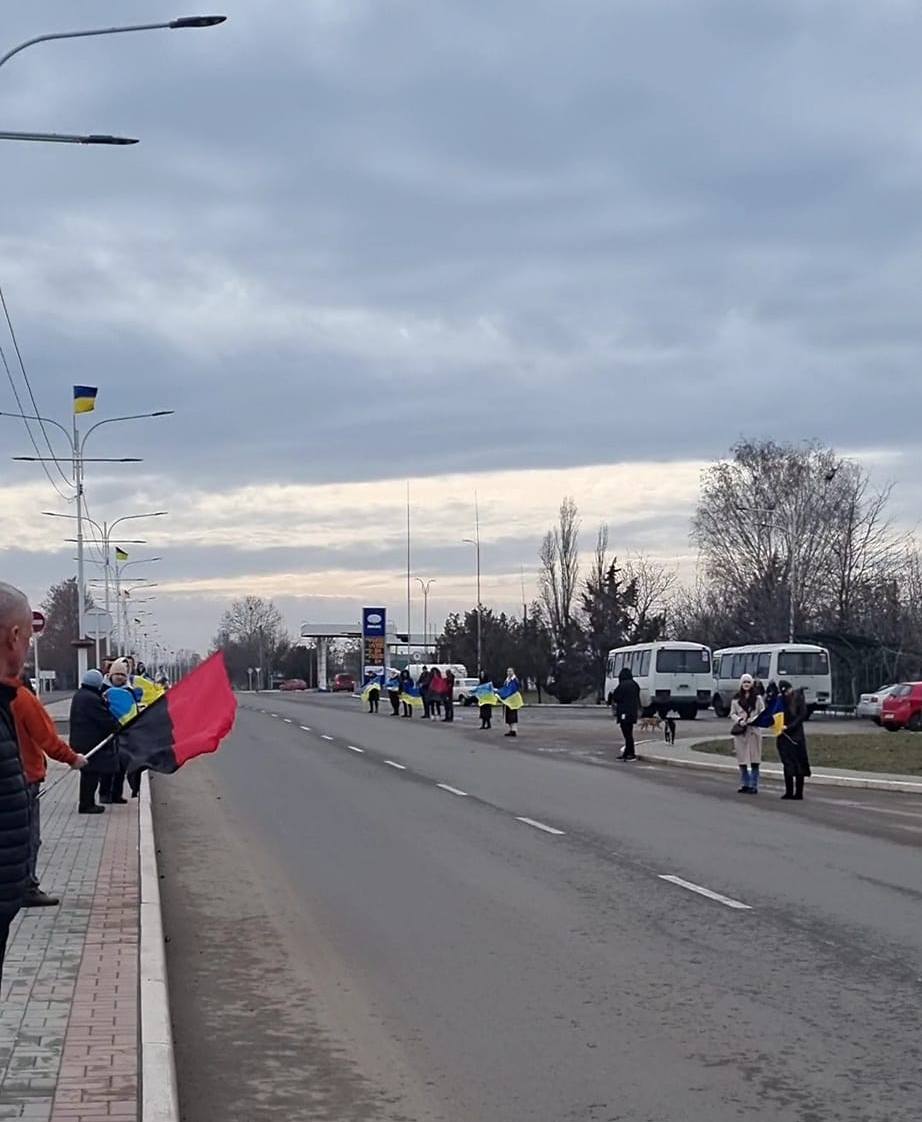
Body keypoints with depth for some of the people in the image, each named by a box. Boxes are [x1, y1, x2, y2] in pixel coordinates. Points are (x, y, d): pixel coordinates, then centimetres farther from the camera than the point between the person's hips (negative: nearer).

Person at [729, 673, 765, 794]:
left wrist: (754, 719, -13)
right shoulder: (736, 698, 8)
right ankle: (744, 784, 14)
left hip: (753, 730, -2)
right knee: (742, 760, 5)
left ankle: (754, 785, 0)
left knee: (754, 760, -3)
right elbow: (732, 713, 9)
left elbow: (763, 712, 4)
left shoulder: (757, 698, 3)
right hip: (740, 731, 2)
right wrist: (739, 720, -9)